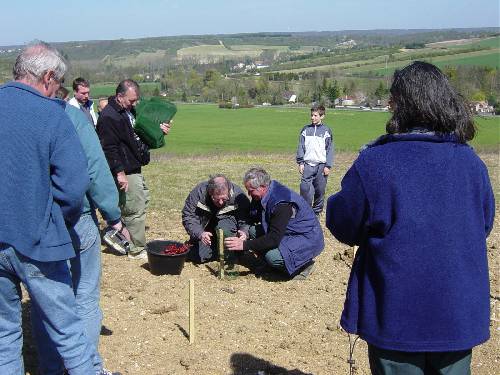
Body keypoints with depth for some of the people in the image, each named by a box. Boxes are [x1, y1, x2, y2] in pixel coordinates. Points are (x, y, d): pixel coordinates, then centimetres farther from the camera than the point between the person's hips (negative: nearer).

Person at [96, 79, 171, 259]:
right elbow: (109, 148, -23)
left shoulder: (130, 110, 13)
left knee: (143, 199, 19)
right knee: (136, 210, -3)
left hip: (135, 168, 10)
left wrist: (158, 129, 9)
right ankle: (137, 250, 9)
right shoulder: (109, 116, -18)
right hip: (126, 173, -10)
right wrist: (119, 172, -25)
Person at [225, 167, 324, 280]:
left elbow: (274, 239, -32)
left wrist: (244, 245, -31)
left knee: (273, 256, -31)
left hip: (309, 239, -9)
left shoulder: (282, 203, -30)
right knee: (252, 231, -3)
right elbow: (252, 217, 8)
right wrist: (245, 233, -14)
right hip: (287, 233, 9)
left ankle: (304, 264, -4)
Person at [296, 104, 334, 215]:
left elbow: (329, 149, 2)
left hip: (321, 165, -1)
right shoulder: (306, 129, 7)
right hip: (307, 165, 1)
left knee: (320, 190, 4)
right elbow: (301, 147, 8)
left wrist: (328, 166, -3)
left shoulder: (326, 131, 2)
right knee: (305, 188, -7)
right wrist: (300, 163, 1)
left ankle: (317, 211, 17)